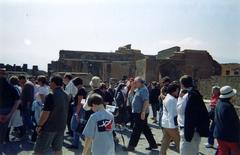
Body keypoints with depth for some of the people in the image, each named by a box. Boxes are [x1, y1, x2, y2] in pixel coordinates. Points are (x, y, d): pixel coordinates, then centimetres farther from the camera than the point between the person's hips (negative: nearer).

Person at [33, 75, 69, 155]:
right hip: (61, 127, 7)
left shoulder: (51, 96, -18)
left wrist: (39, 125, -10)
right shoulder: (66, 96, 6)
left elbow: (46, 113, -19)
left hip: (49, 127, -7)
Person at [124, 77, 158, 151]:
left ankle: (131, 146, 8)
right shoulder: (138, 89, 15)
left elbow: (146, 102, -25)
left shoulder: (143, 90, -16)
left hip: (141, 113, -10)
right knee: (146, 129, 15)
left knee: (136, 130, -1)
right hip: (138, 112, 10)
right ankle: (153, 144, 23)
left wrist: (143, 112, -28)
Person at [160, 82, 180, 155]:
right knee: (179, 142, 6)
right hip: (171, 125, -10)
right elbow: (171, 114, -22)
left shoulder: (167, 97, 14)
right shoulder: (172, 99, -18)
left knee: (165, 143, 11)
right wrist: (172, 127, -22)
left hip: (165, 124, 10)